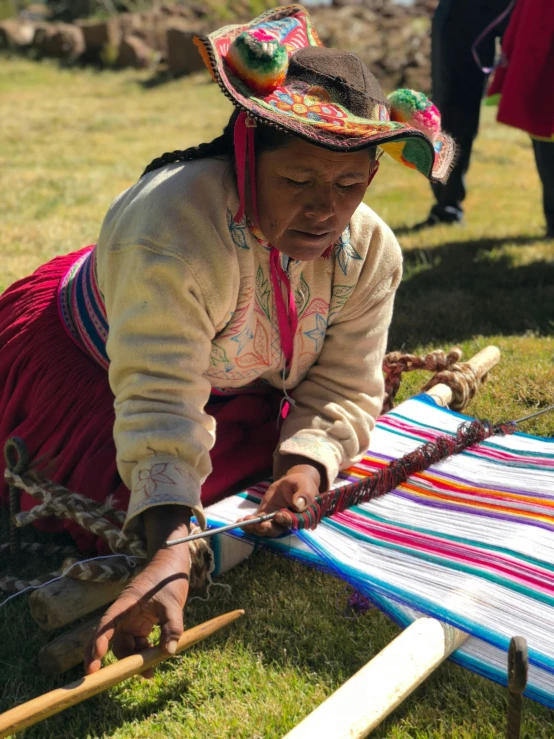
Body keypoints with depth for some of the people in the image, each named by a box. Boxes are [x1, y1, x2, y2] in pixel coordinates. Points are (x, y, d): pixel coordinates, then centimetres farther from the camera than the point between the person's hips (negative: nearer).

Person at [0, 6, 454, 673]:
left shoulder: (369, 251, -21)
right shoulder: (173, 229, -42)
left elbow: (342, 391, -16)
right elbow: (160, 403, -46)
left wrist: (306, 467, -37)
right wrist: (169, 552, -56)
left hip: (234, 385, 6)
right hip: (82, 362, -6)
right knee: (119, 503, -20)